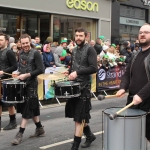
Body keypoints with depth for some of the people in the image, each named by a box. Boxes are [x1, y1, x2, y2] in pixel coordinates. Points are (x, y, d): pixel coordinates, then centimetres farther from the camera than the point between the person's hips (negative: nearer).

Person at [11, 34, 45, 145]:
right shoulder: (21, 53, 10)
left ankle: (20, 134, -3)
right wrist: (19, 73, 5)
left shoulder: (35, 53, -11)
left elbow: (41, 70, -17)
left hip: (31, 84, -7)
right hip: (22, 83, 7)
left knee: (27, 109, -4)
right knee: (33, 108, 13)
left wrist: (27, 75, -20)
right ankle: (40, 129, 25)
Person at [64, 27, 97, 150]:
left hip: (84, 86, -8)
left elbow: (94, 68, -19)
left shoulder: (90, 50, -9)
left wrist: (77, 73, -24)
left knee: (79, 117, -5)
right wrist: (69, 71, 2)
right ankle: (90, 135, 36)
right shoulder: (74, 50, 13)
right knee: (78, 115, 17)